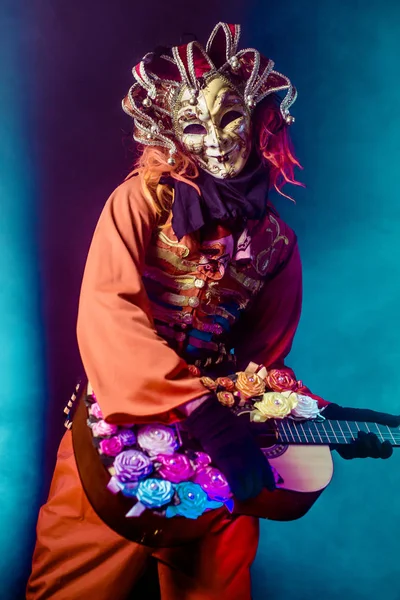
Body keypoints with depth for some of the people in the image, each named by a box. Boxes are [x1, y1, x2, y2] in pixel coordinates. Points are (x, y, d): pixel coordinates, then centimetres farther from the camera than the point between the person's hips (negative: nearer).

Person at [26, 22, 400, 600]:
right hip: (122, 422, -2)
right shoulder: (143, 200, -6)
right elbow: (105, 313, -20)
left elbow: (262, 360, 10)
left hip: (216, 442, 3)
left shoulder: (275, 243, 5)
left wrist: (322, 414, -6)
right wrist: (202, 410, -29)